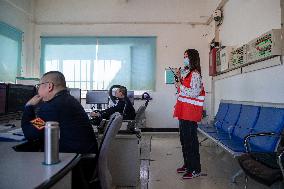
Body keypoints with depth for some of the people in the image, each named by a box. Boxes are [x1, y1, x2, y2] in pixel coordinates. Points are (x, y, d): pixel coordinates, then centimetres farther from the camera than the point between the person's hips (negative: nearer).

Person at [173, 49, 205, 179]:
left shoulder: (195, 74, -13)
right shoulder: (186, 72, 16)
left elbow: (194, 93, -22)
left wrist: (180, 86, -13)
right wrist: (180, 78, 9)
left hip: (191, 111, -10)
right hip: (184, 111, 10)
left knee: (190, 139, -4)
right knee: (184, 138, 15)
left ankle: (195, 169, 8)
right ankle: (187, 165, 28)